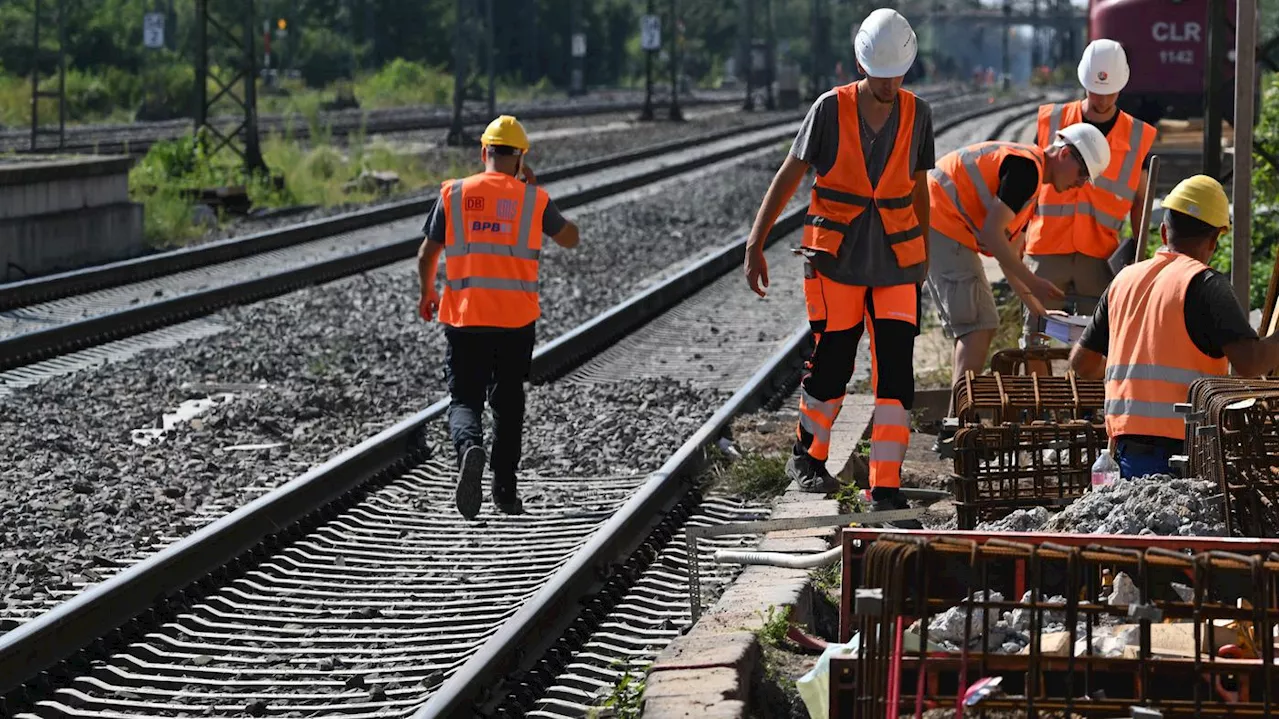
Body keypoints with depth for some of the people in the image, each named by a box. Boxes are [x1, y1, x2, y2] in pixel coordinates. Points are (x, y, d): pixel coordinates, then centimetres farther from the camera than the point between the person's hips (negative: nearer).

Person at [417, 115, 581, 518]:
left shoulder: (454, 194, 0)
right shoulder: (533, 199, -1)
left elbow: (427, 254, 4)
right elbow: (570, 238, 15)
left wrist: (427, 293, 22)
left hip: (464, 317, -1)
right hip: (517, 318, 1)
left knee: (464, 399, 3)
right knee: (508, 404, 15)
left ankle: (470, 447, -29)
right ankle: (505, 491, 17)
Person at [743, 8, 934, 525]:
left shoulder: (917, 115, 2)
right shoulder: (831, 110, -7)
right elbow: (788, 177, -2)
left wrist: (925, 253, 22)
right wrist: (755, 246, -5)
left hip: (895, 263, 2)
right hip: (836, 262, -2)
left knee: (895, 371, -7)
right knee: (832, 365, 3)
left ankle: (886, 487, -6)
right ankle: (807, 456, 30)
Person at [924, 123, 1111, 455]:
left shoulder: (1027, 175, 20)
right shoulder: (1027, 166, -13)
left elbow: (1009, 256, 23)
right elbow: (991, 234, -19)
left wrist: (1040, 311, 19)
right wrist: (1033, 283, -13)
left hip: (939, 230, 11)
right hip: (941, 224, -11)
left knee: (978, 328, 13)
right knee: (978, 326, -12)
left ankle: (955, 429, 14)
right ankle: (954, 432, -17)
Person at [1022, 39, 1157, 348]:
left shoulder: (1138, 137, 5)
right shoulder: (1050, 121, 3)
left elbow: (1140, 201, 11)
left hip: (1100, 255, 0)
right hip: (1047, 250, 0)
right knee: (1036, 337, 0)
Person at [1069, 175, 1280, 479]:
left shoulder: (1125, 279, 13)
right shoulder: (1204, 284, -6)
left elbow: (1082, 363, 21)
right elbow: (1249, 361, -17)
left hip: (1128, 445, 6)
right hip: (1181, 443, -6)